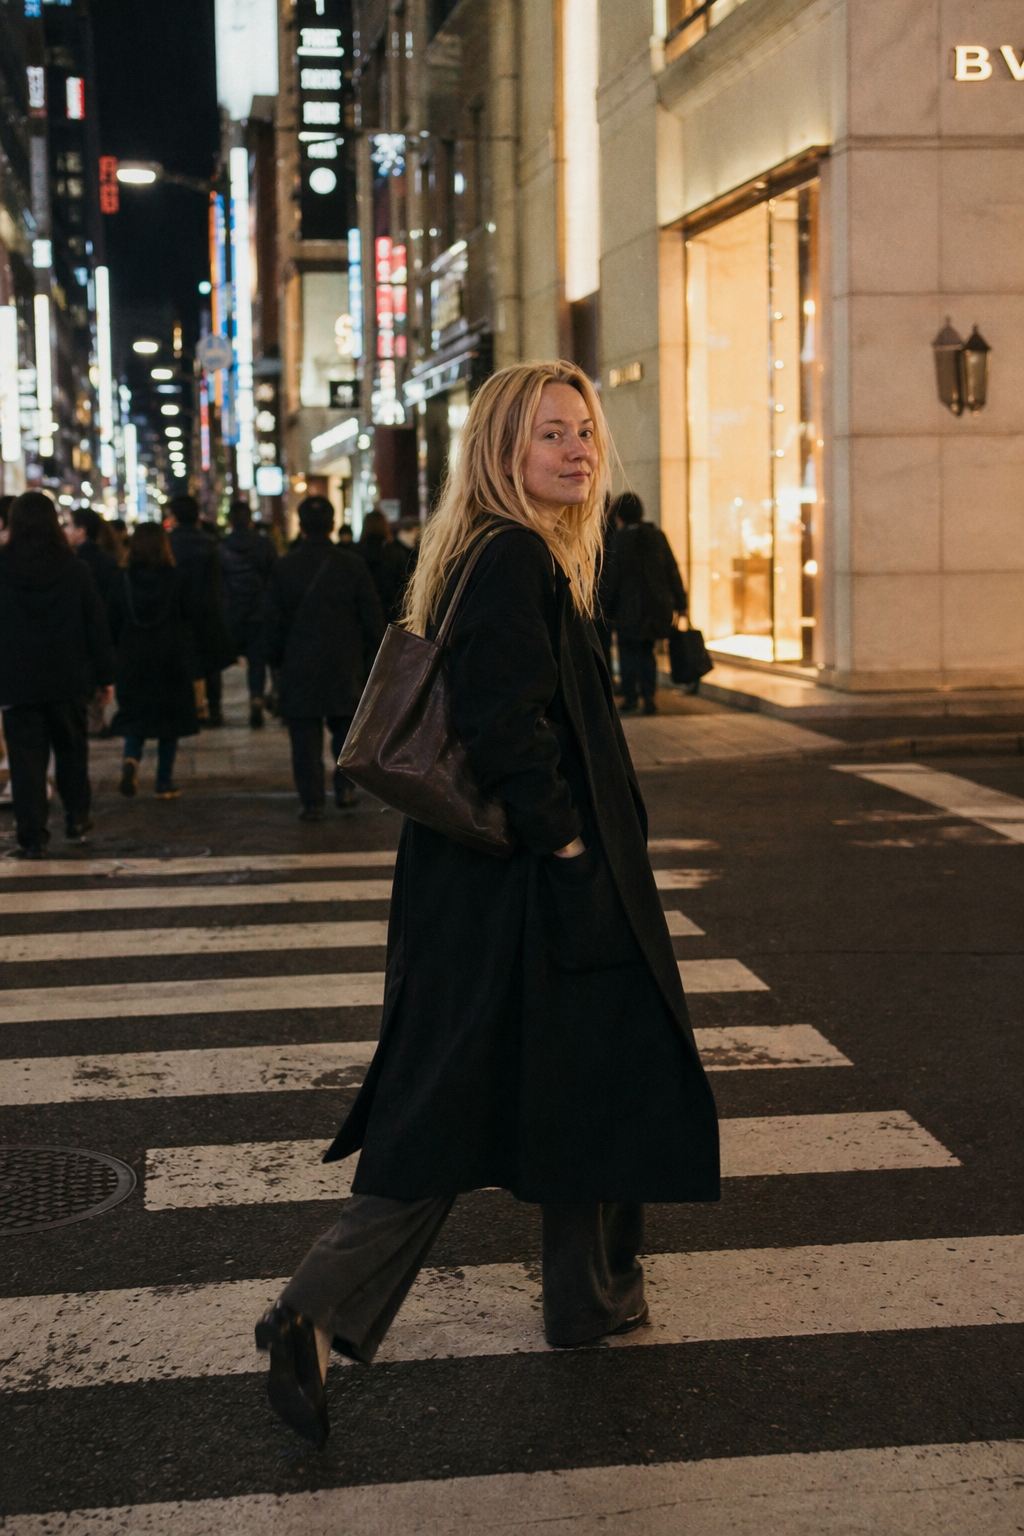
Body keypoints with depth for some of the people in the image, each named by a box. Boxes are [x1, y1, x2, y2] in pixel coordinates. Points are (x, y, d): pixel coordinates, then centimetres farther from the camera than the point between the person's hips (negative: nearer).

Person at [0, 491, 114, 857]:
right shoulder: (76, 570, -5)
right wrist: (104, 676, 7)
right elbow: (96, 625, 0)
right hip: (68, 679, 2)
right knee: (71, 749, 19)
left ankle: (32, 837, -1)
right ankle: (76, 820, 27)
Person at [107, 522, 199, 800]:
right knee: (170, 716, 8)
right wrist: (190, 661, 7)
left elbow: (113, 624, 1)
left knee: (134, 715, 11)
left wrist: (119, 654, 11)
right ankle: (164, 782, 9)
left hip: (132, 661, 1)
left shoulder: (124, 580, -3)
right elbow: (188, 620, -4)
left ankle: (131, 759, -18)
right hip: (171, 662, -1)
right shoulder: (177, 579, -7)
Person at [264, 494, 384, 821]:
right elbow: (372, 618, 0)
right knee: (345, 728, 17)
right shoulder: (353, 565, -4)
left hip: (300, 668, -1)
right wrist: (371, 659, 11)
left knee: (306, 737, 4)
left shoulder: (283, 568, -4)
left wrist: (277, 660, 13)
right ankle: (345, 787, 10)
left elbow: (274, 622, 1)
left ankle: (312, 802, 2)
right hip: (345, 666, 1)